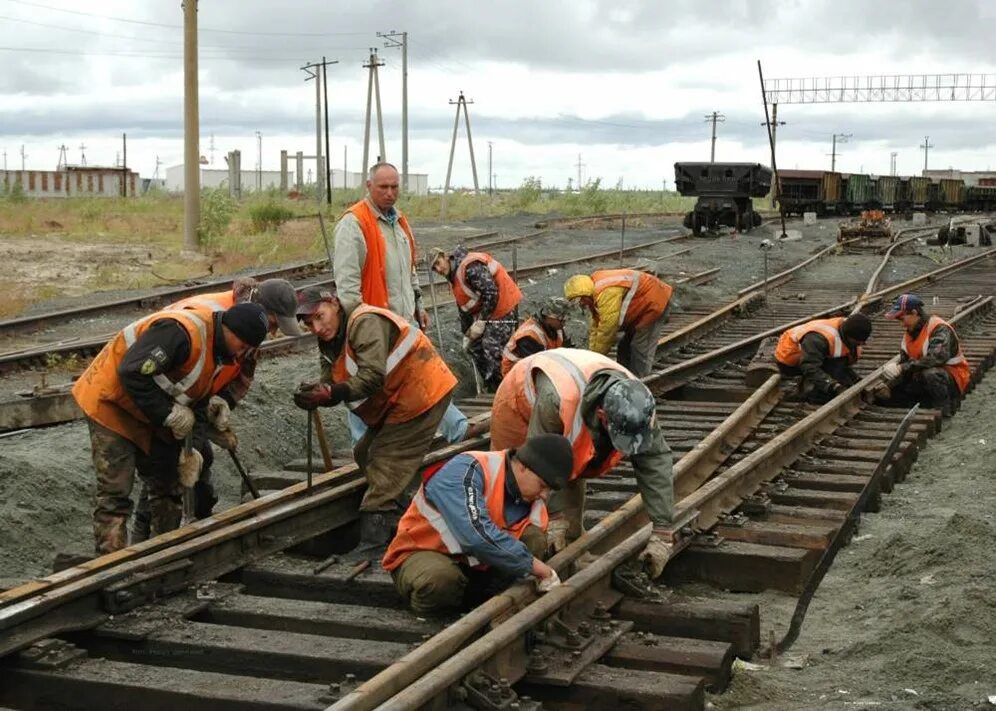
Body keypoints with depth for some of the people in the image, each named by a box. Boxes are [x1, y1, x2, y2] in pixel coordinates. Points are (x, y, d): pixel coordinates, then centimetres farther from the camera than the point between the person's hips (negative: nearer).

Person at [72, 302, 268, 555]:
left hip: (150, 418, 10)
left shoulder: (215, 347, 2)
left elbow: (195, 397, 14)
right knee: (115, 491, -12)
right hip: (111, 403, -10)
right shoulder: (181, 332, -30)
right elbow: (132, 373, -35)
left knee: (166, 482, 14)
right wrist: (169, 413, -27)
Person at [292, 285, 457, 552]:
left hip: (421, 395, -11)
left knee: (385, 467, -14)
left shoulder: (366, 323, -22)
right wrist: (317, 392, -20)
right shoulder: (332, 341, 10)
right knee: (365, 455, 15)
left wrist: (332, 393, -41)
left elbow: (373, 377, -32)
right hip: (393, 402, 11)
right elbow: (335, 383, 2)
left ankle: (372, 545, -16)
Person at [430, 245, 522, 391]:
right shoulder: (454, 278, 12)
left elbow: (491, 292, -27)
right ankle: (491, 389, 21)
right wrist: (466, 334, 21)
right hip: (485, 312, 11)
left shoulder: (471, 267, -22)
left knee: (492, 349, -15)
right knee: (474, 347, 12)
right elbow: (463, 307, 21)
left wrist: (481, 322, -23)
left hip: (503, 309, -11)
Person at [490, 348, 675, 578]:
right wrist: (553, 517, -32)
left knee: (572, 482, 7)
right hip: (519, 405, -4)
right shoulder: (558, 398, -50)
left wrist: (663, 533, -27)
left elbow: (656, 463, -27)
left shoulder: (638, 406, -33)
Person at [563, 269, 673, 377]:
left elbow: (607, 328, -29)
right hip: (642, 308, 11)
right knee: (625, 348, 14)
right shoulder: (595, 294, 1)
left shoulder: (606, 293, -32)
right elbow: (594, 327, 5)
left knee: (641, 352, -12)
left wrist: (595, 357, -20)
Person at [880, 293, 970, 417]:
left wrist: (903, 368, -37)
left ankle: (944, 409, -16)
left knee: (930, 374, -39)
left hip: (954, 380, -8)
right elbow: (904, 362, 2)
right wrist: (887, 386, -16)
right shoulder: (909, 333, 6)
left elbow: (937, 358, -37)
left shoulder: (939, 328, -21)